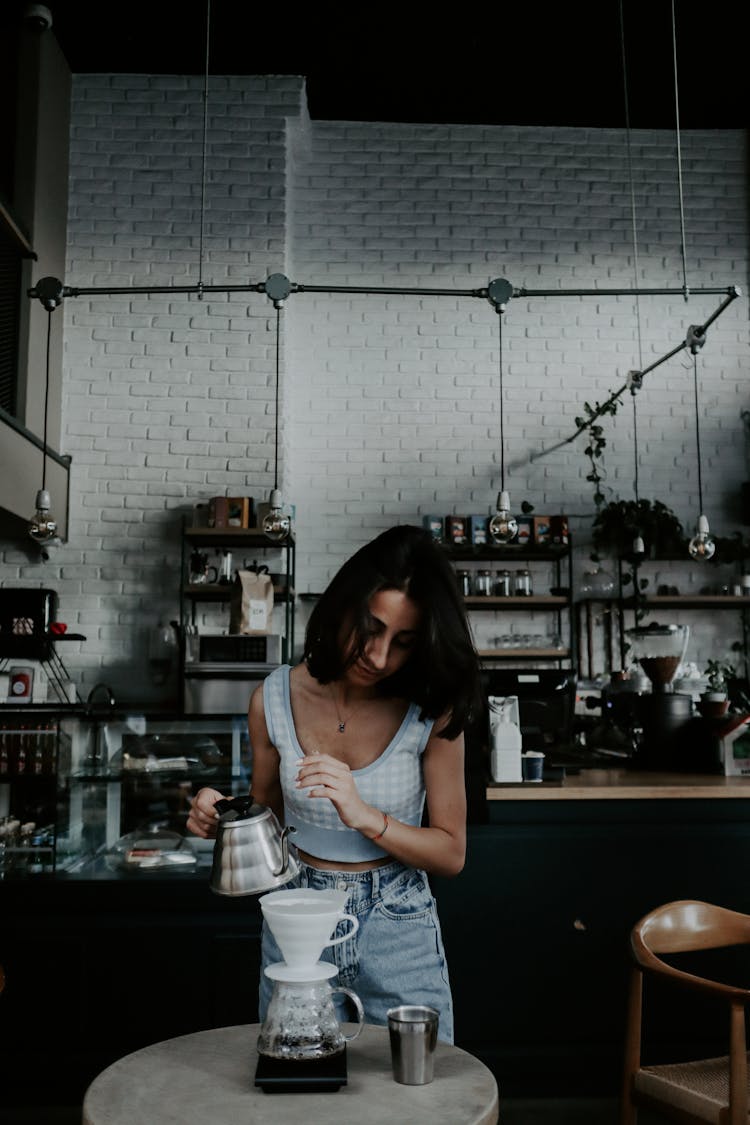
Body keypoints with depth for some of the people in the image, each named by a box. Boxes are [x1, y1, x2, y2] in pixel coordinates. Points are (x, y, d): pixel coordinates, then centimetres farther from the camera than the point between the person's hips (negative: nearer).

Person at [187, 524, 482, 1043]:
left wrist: (366, 816, -25)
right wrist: (220, 816, -14)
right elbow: (268, 813, 7)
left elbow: (451, 852, -10)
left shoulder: (431, 713, -14)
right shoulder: (275, 698, -8)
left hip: (396, 930, -1)